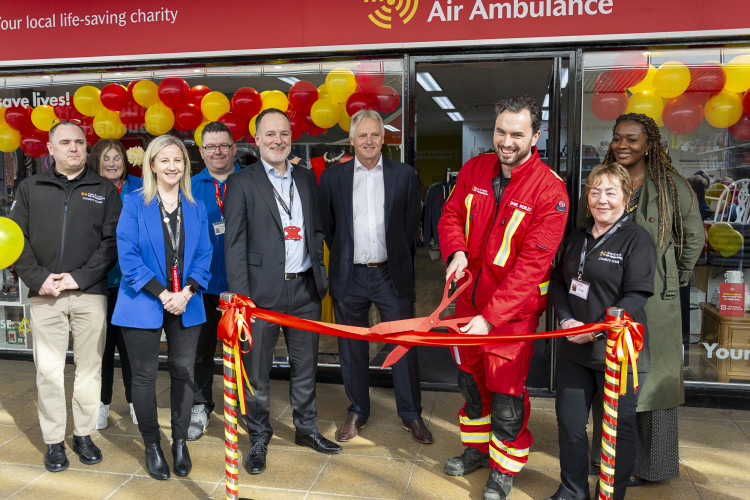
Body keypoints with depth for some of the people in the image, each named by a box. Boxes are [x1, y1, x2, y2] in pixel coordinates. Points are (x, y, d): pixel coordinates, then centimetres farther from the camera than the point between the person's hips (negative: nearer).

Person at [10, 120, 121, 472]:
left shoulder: (104, 191, 7)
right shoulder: (30, 188, 11)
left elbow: (112, 241, -1)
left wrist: (79, 277, -10)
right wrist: (38, 278, -7)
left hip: (90, 293, 0)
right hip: (44, 294, 1)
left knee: (89, 367, 6)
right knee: (49, 368, 4)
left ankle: (83, 434, 21)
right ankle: (54, 440, 18)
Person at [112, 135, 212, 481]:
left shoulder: (195, 207, 7)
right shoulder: (134, 203, -1)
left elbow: (203, 255, 4)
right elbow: (128, 255, -8)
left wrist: (187, 292, -12)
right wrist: (162, 294, -15)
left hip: (186, 303, 3)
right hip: (144, 303, -2)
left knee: (183, 373, 8)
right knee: (144, 375, 5)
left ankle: (180, 442, 24)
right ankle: (152, 445, 22)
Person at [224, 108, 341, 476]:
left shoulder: (306, 178, 12)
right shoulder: (241, 183, -2)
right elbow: (235, 243, -7)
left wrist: (319, 273, 7)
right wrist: (240, 295, -13)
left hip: (304, 288, 4)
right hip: (262, 291, -4)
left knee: (305, 365, 16)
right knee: (257, 370, 7)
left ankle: (306, 428, 34)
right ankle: (259, 438, 26)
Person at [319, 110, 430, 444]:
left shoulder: (404, 175, 3)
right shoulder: (332, 177, 3)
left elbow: (411, 224, 7)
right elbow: (326, 225, 9)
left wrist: (396, 259, 6)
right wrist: (344, 257, 8)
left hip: (392, 275, 0)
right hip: (349, 277, 1)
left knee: (404, 347, 6)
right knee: (352, 349, 12)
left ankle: (411, 414, 24)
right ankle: (357, 412, 30)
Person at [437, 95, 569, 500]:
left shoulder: (550, 190, -19)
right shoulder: (475, 169, -2)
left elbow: (532, 265, -22)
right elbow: (451, 215, 8)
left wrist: (490, 317, -26)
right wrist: (456, 250, -16)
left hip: (513, 308, -5)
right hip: (469, 297, 6)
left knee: (506, 392, 5)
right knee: (470, 379, 21)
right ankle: (477, 447, 45)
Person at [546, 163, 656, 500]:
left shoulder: (638, 240, -9)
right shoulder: (578, 236, 11)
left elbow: (635, 297, -16)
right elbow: (558, 280, 10)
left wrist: (596, 330, -21)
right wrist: (566, 319, -6)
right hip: (575, 349, 6)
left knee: (618, 428, 8)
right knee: (569, 422, 13)